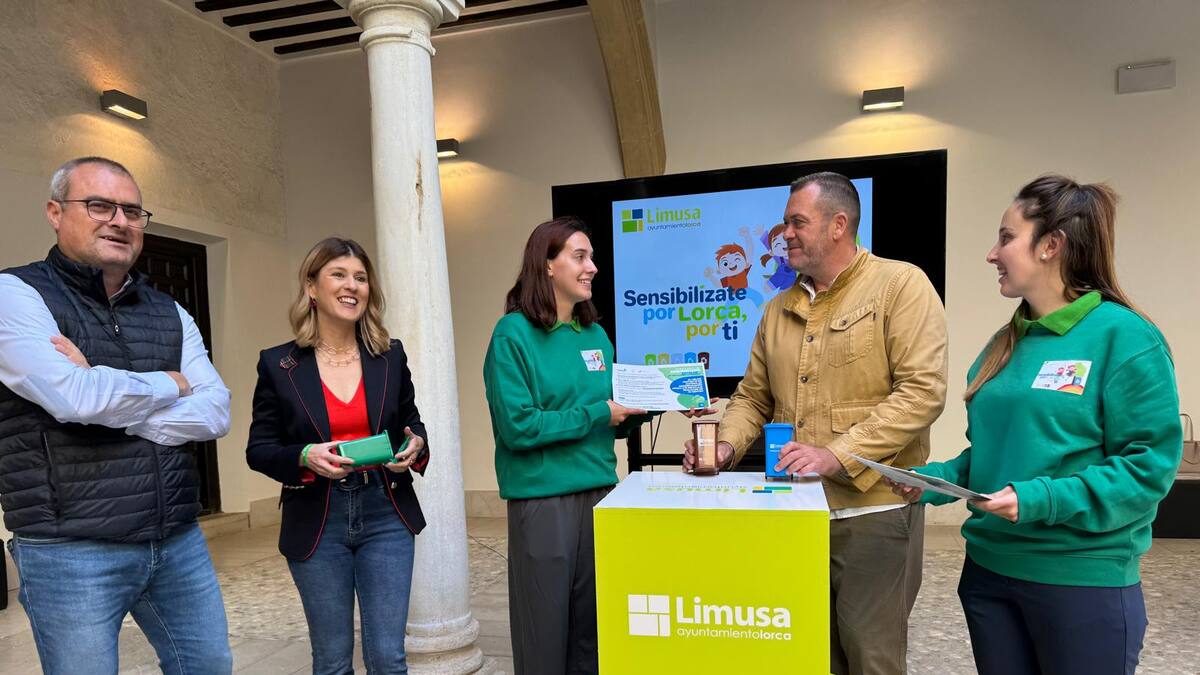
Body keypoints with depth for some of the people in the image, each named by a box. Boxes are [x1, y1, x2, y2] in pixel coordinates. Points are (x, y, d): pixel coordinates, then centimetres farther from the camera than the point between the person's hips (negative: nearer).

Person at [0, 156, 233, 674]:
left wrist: (108, 405, -14)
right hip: (71, 553, -5)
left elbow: (215, 413, -3)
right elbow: (74, 396, -23)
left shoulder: (170, 313, 9)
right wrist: (169, 385, -6)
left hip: (179, 542, 5)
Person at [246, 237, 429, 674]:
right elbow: (258, 450, 0)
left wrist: (415, 447, -10)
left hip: (385, 516, 1)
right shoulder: (278, 364, -3)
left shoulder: (390, 356, 3)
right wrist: (305, 457, -20)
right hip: (317, 523, -1)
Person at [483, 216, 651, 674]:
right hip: (544, 499, -6)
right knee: (547, 630, 8)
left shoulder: (595, 335, 9)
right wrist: (598, 413, -15)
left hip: (601, 494, 6)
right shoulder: (514, 333, -10)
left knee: (594, 627, 16)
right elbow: (518, 427, -18)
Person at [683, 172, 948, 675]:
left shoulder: (901, 285, -8)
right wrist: (726, 447, -6)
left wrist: (837, 455, -23)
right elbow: (753, 397, 13)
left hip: (873, 510, -5)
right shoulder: (778, 310, 10)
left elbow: (923, 391, -17)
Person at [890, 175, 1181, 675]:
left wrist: (1041, 500, -24)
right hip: (990, 567, 6)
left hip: (1083, 578, -6)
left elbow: (1149, 466, -15)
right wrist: (935, 481, -2)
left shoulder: (1122, 337, -12)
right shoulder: (1005, 344, 7)